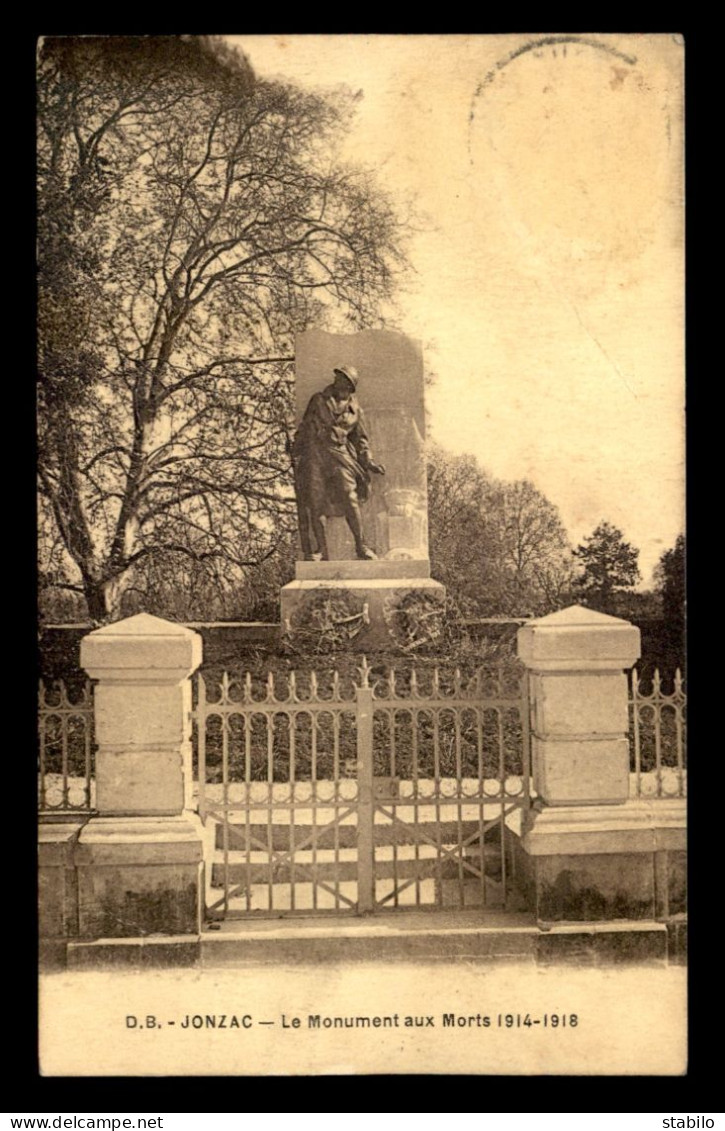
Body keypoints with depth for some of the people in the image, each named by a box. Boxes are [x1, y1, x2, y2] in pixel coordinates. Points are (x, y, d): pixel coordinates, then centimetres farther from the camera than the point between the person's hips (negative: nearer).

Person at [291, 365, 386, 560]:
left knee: (349, 497, -16)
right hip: (314, 453, 0)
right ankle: (321, 552, -2)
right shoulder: (318, 400, 14)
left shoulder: (354, 408, 15)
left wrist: (368, 461, 11)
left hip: (339, 454, 0)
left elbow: (360, 439, 21)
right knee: (315, 503, -6)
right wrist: (295, 454, 9)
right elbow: (303, 428, 15)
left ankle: (360, 545, -7)